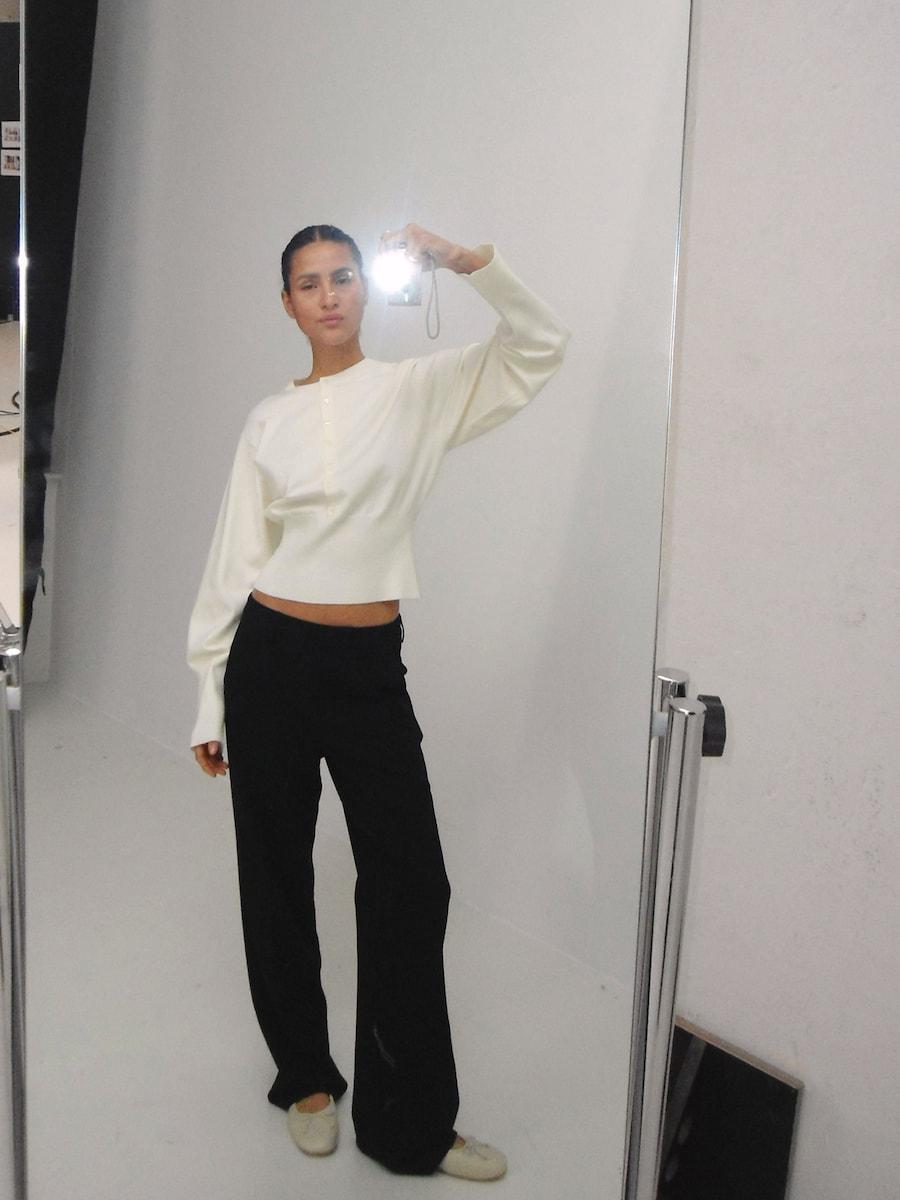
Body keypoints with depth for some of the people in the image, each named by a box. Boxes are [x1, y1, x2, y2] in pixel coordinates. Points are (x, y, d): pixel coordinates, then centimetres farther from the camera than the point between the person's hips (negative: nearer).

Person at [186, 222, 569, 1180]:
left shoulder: (416, 390, 4)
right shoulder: (269, 420, 7)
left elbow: (539, 347, -2)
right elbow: (233, 565, 7)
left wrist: (469, 263, -17)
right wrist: (210, 703, 6)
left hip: (370, 666, -1)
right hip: (272, 658, 1)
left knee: (411, 883, 0)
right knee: (276, 875, 10)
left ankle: (409, 1122, 16)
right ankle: (307, 1075, 33)